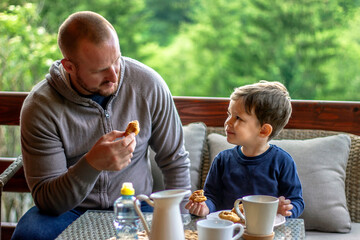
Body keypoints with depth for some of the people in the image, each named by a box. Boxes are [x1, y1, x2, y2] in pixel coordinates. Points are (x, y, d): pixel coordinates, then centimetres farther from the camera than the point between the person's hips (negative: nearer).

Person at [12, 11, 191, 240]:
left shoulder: (148, 85, -9)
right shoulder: (40, 107, -16)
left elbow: (175, 160, 5)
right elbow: (47, 201, -17)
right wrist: (92, 164, -34)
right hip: (68, 210, -1)